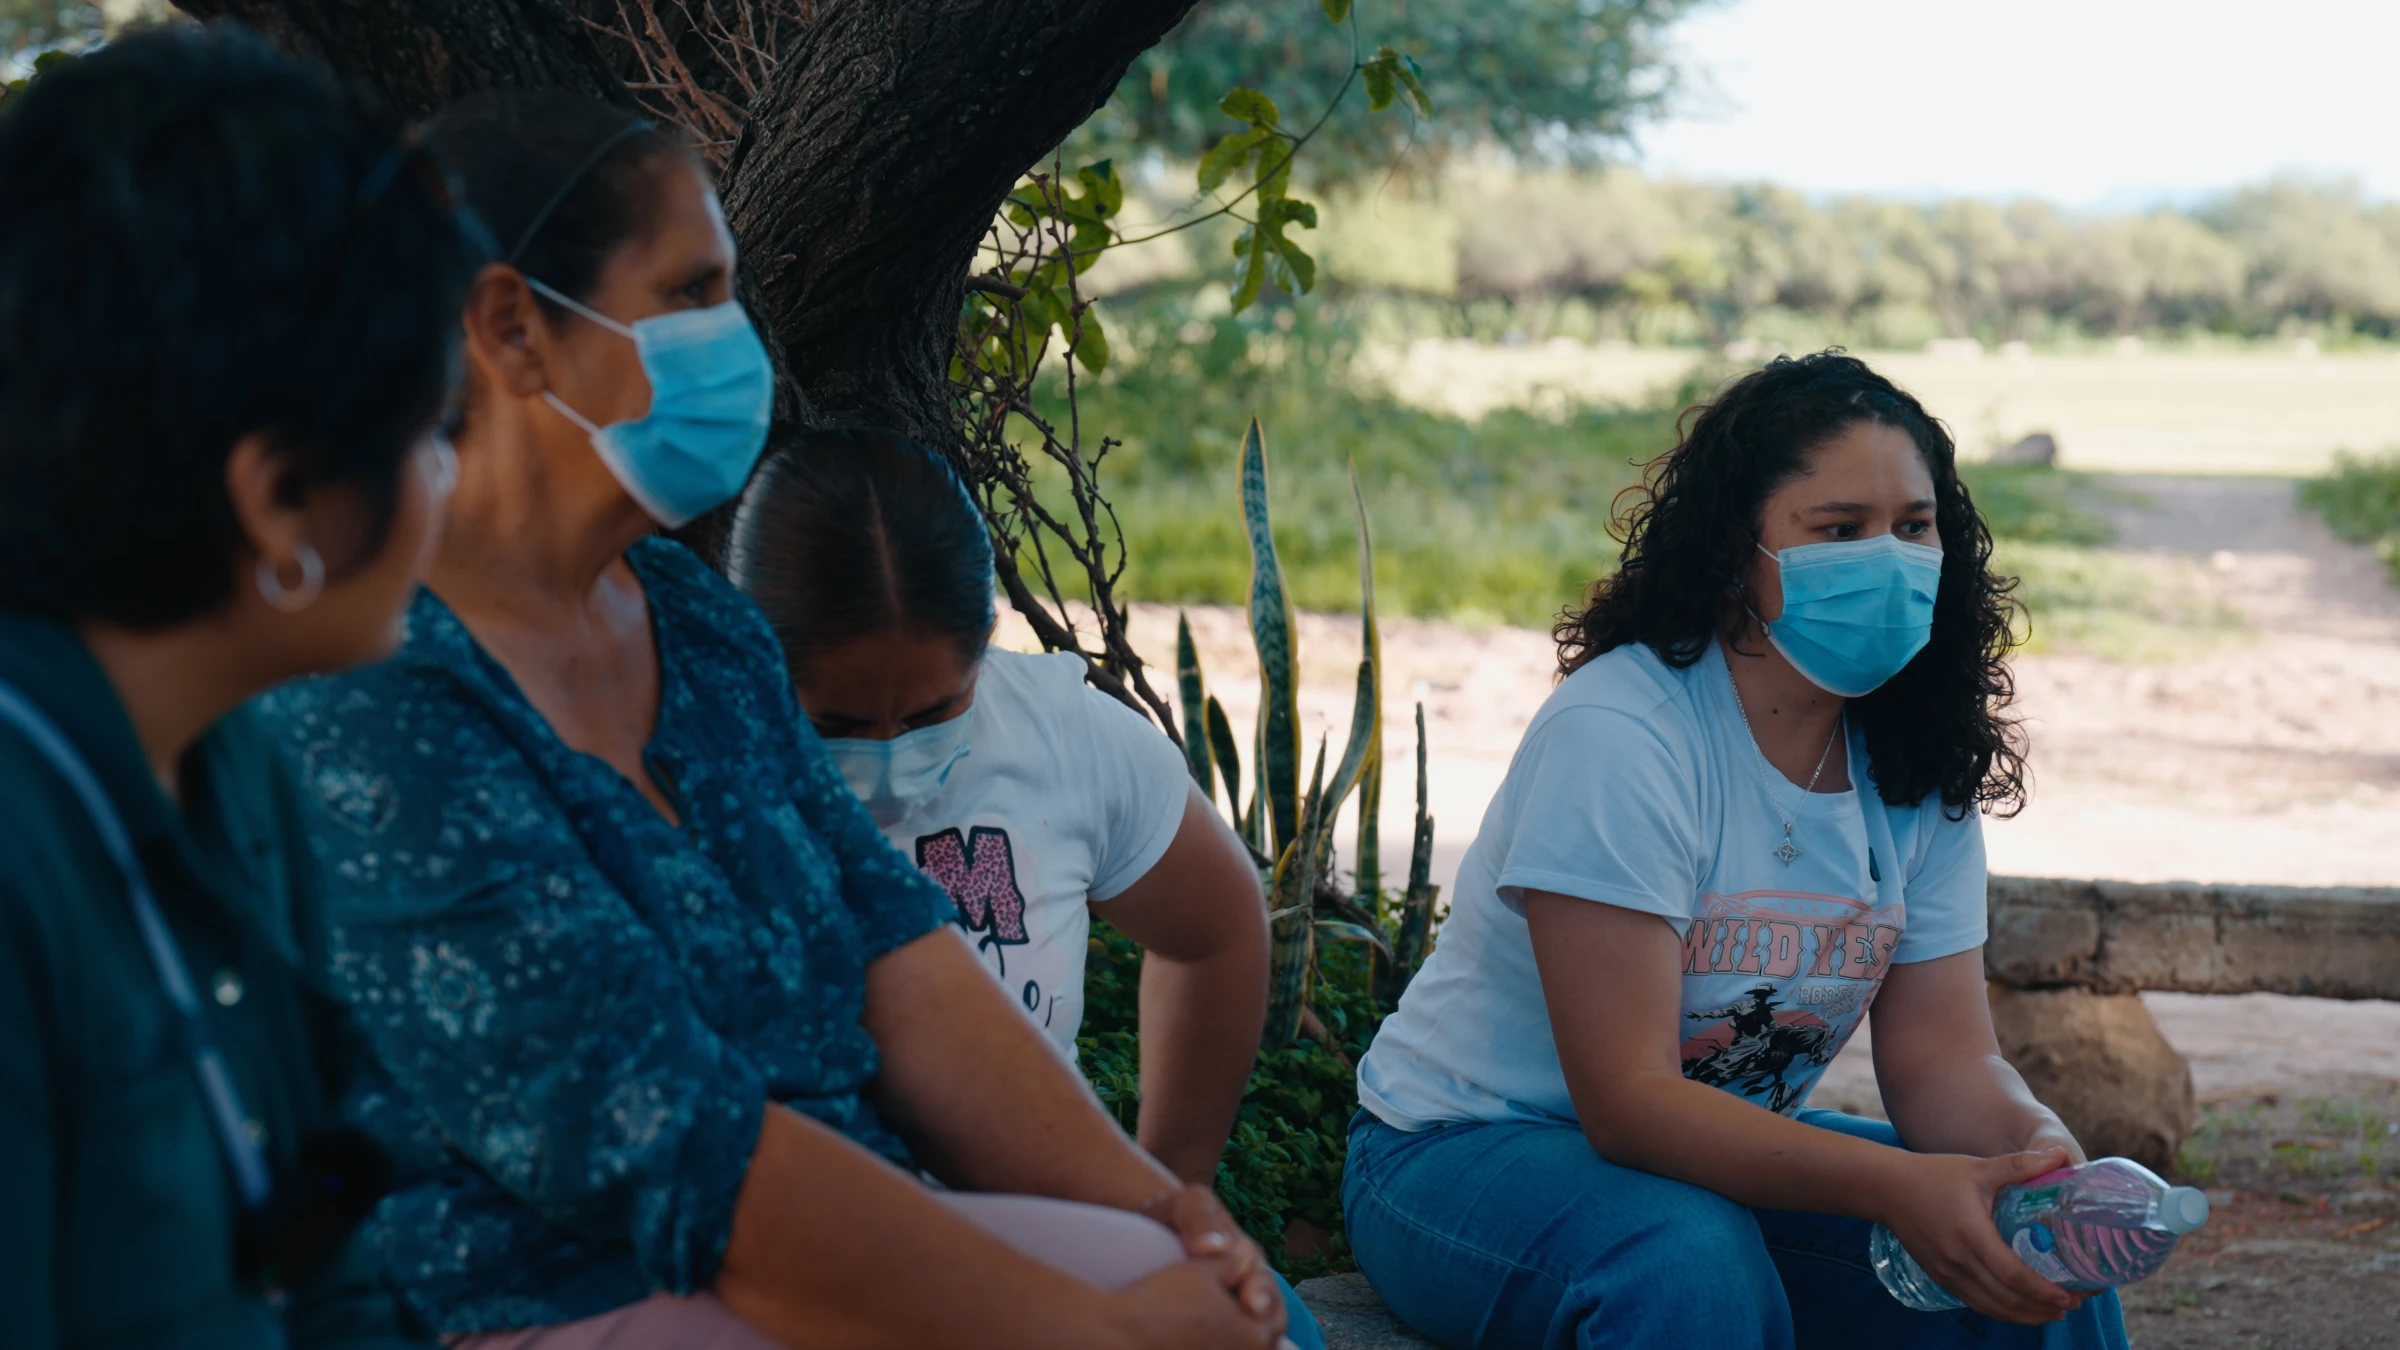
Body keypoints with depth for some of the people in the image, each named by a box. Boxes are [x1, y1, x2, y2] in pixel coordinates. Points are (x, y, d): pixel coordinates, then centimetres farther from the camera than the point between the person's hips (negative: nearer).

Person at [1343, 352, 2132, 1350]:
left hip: (1724, 1155, 6)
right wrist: (1895, 1187, -39)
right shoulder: (1616, 736, -24)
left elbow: (1939, 1052, -5)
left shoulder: (1918, 768, -1)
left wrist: (2035, 1144, -29)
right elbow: (1627, 1101, -29)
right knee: (1691, 1266, -36)